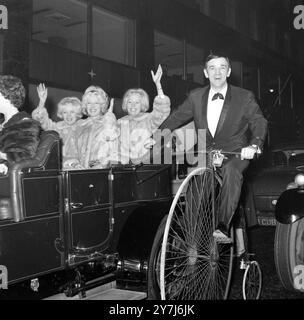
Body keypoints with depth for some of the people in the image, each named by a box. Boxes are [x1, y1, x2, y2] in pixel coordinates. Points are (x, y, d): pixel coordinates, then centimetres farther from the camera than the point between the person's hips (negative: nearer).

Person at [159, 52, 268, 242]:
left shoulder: (245, 97, 1)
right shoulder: (196, 97, 9)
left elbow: (259, 122, -9)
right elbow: (176, 118, 12)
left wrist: (254, 145, -30)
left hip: (235, 153, -3)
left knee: (231, 170, -36)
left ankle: (223, 228, -41)